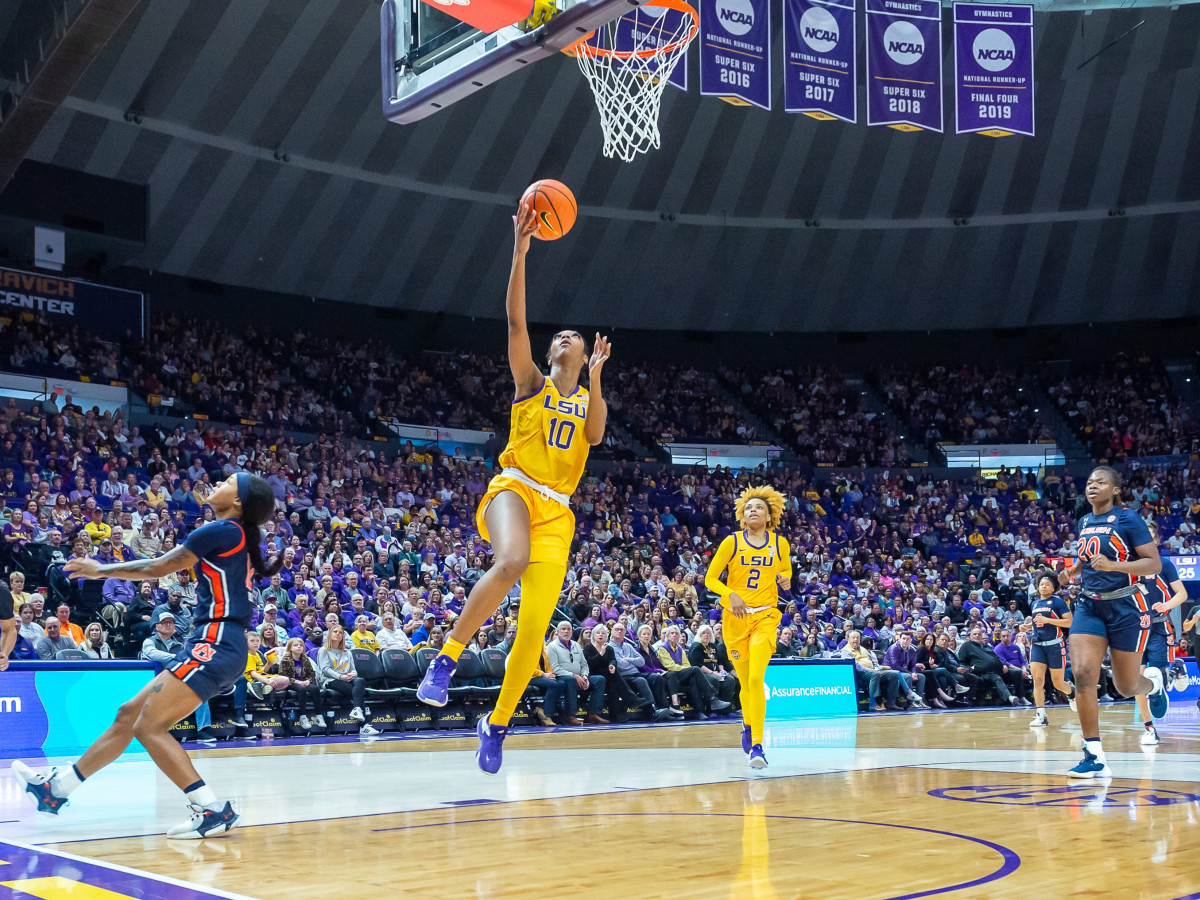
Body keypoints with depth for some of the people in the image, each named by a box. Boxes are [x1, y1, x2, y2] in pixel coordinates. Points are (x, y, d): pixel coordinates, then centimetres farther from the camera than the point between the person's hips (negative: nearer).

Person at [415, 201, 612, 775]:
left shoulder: (589, 399, 18)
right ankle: (446, 659, -27)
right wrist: (520, 251, -10)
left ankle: (496, 723, 18)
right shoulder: (532, 383, 11)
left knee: (534, 631, -3)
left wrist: (595, 378, -16)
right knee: (512, 562, -40)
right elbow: (515, 320, -2)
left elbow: (594, 434, -5)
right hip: (513, 489, -3)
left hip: (556, 512, 3)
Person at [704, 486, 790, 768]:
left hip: (765, 617, -1)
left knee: (756, 679, -18)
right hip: (735, 617, 1)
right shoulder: (732, 543, -1)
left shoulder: (780, 544, 3)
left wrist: (785, 579, -2)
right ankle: (748, 725, 38)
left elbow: (786, 570, 22)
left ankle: (757, 745, -17)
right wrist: (730, 594, -17)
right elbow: (710, 578, 1)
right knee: (745, 682, 7)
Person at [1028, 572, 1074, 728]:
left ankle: (1071, 693, 41)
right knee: (1037, 680, -10)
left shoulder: (1058, 602, -4)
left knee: (1058, 683, 6)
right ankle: (1041, 716, -10)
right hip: (1037, 645, 4)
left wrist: (1047, 620, -19)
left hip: (1055, 646, -4)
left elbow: (1070, 622, -12)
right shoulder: (1034, 604, 14)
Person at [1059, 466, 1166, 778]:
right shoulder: (1084, 522, 10)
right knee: (1082, 674, -15)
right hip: (1089, 606, 5)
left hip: (1125, 607, -5)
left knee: (1126, 687, 6)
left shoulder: (1128, 519, -10)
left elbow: (1155, 564, -14)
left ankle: (1153, 682, 46)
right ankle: (1095, 757, -11)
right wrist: (1072, 572, 7)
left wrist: (1112, 565, -26)